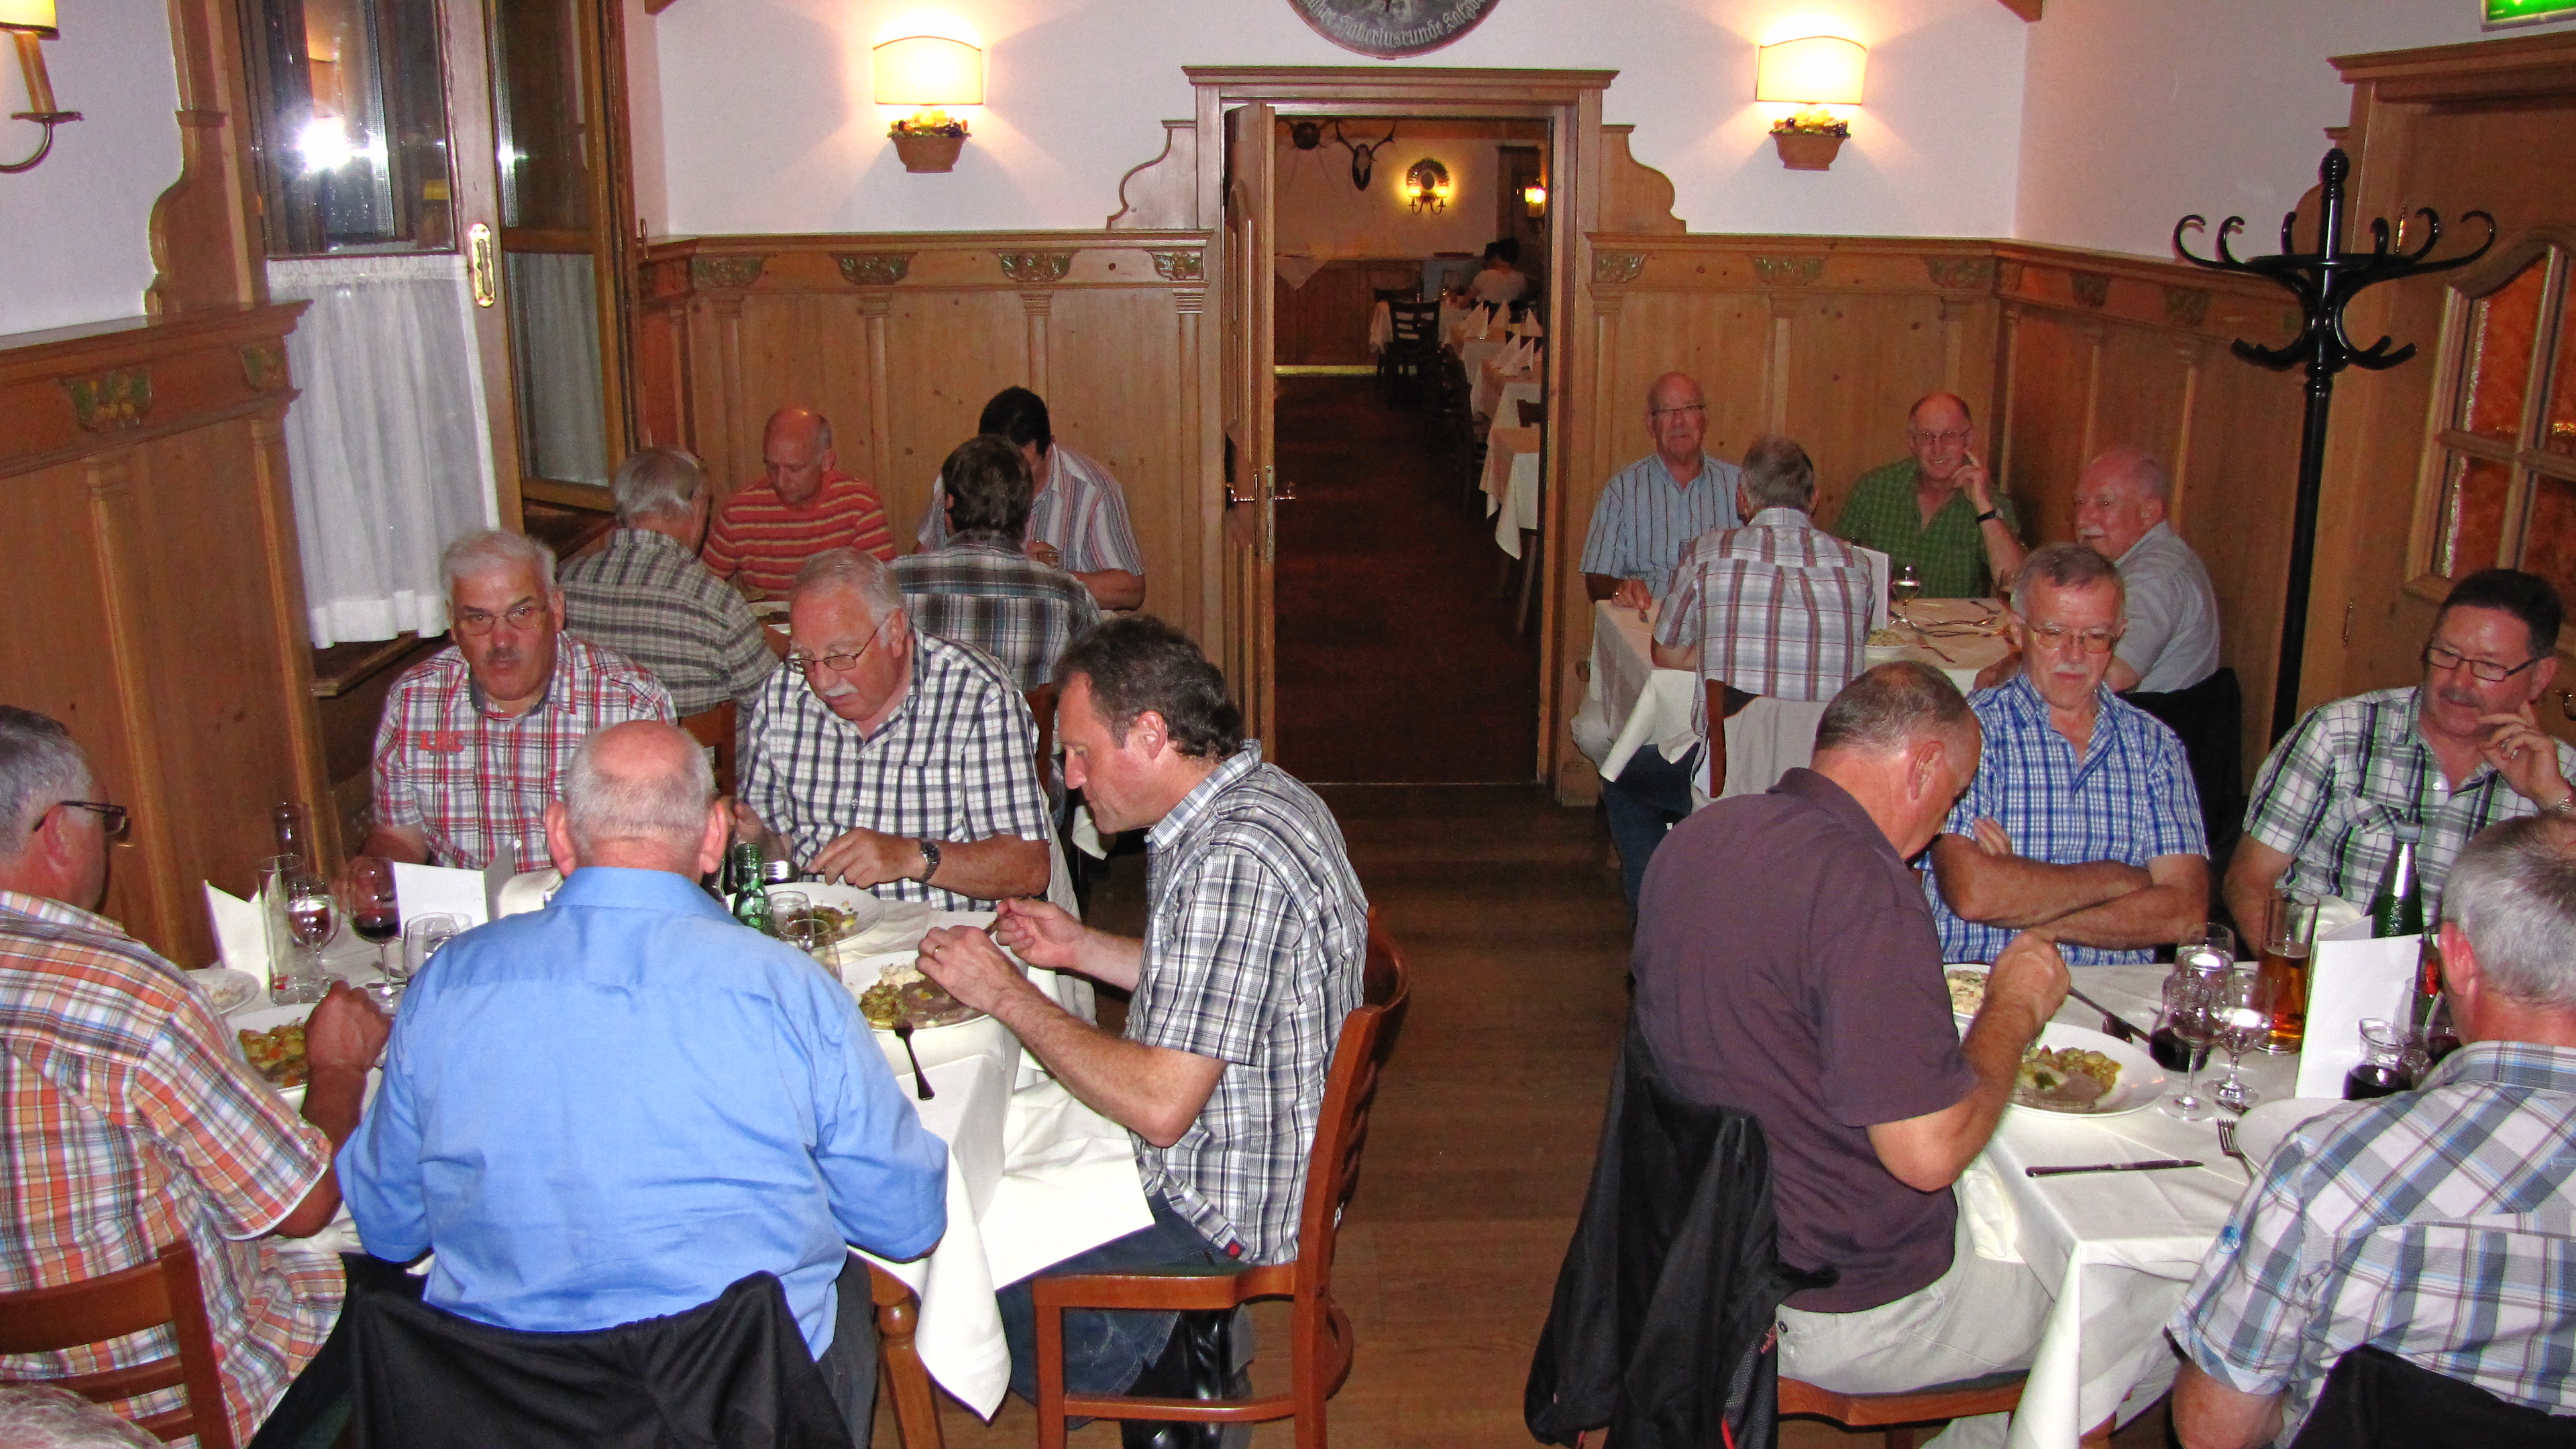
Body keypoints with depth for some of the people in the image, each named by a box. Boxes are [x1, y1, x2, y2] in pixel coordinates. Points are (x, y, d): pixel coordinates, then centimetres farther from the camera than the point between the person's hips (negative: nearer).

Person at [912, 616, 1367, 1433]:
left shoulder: (1231, 862, -30)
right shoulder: (1265, 799, 2)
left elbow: (1160, 1106, -30)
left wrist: (1007, 994, -21)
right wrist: (1083, 949, 7)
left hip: (1222, 1212, -10)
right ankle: (1175, 1341, 22)